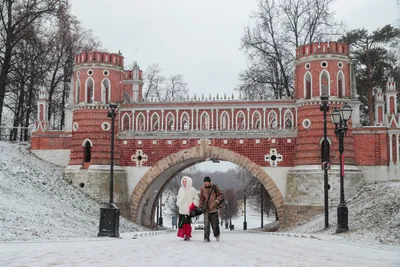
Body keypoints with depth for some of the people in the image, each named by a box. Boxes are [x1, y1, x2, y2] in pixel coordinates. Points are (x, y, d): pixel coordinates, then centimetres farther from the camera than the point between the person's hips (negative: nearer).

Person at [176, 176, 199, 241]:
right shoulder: (181, 189, 12)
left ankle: (187, 236, -2)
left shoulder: (192, 190, -4)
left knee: (187, 223, -9)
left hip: (188, 210, -6)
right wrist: (178, 203, 7)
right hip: (181, 210, 6)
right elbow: (178, 198, 23)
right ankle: (184, 235, 14)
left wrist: (191, 207, -10)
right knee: (181, 223, 5)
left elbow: (196, 199, -3)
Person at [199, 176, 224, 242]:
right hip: (206, 209, 1)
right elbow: (201, 199, 8)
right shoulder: (202, 189, 3)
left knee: (215, 224, 8)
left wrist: (217, 200, -11)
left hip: (214, 209, -1)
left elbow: (221, 194, 4)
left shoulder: (214, 187, -2)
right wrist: (200, 207, 1)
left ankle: (217, 235, 33)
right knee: (206, 224, -10)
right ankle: (206, 238, -3)